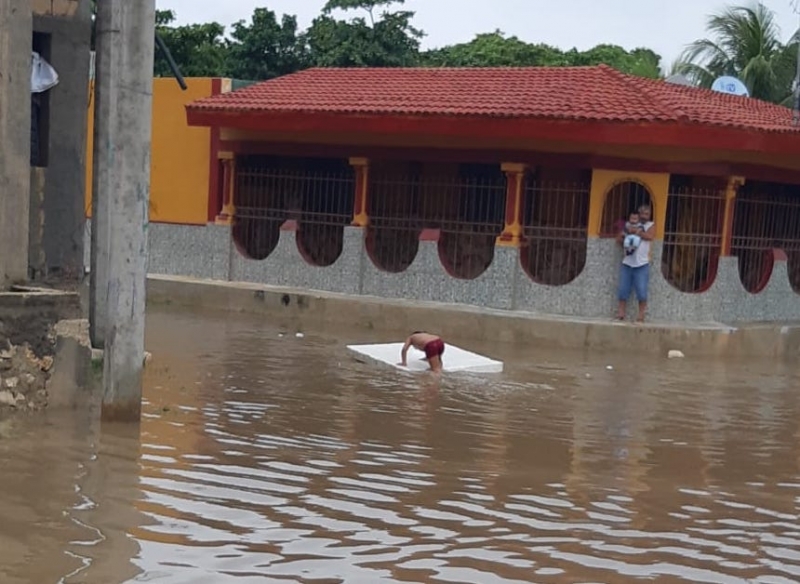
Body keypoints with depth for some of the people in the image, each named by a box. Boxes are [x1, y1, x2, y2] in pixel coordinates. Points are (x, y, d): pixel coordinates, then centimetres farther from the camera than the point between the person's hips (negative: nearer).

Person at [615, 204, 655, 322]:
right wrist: (626, 242, -9)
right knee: (623, 290, 1)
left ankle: (641, 316, 0)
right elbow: (619, 239, 11)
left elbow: (650, 236, -14)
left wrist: (635, 232, -11)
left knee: (641, 291, -6)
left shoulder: (651, 225, 7)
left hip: (642, 264, -3)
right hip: (627, 263, 3)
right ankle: (620, 315, 6)